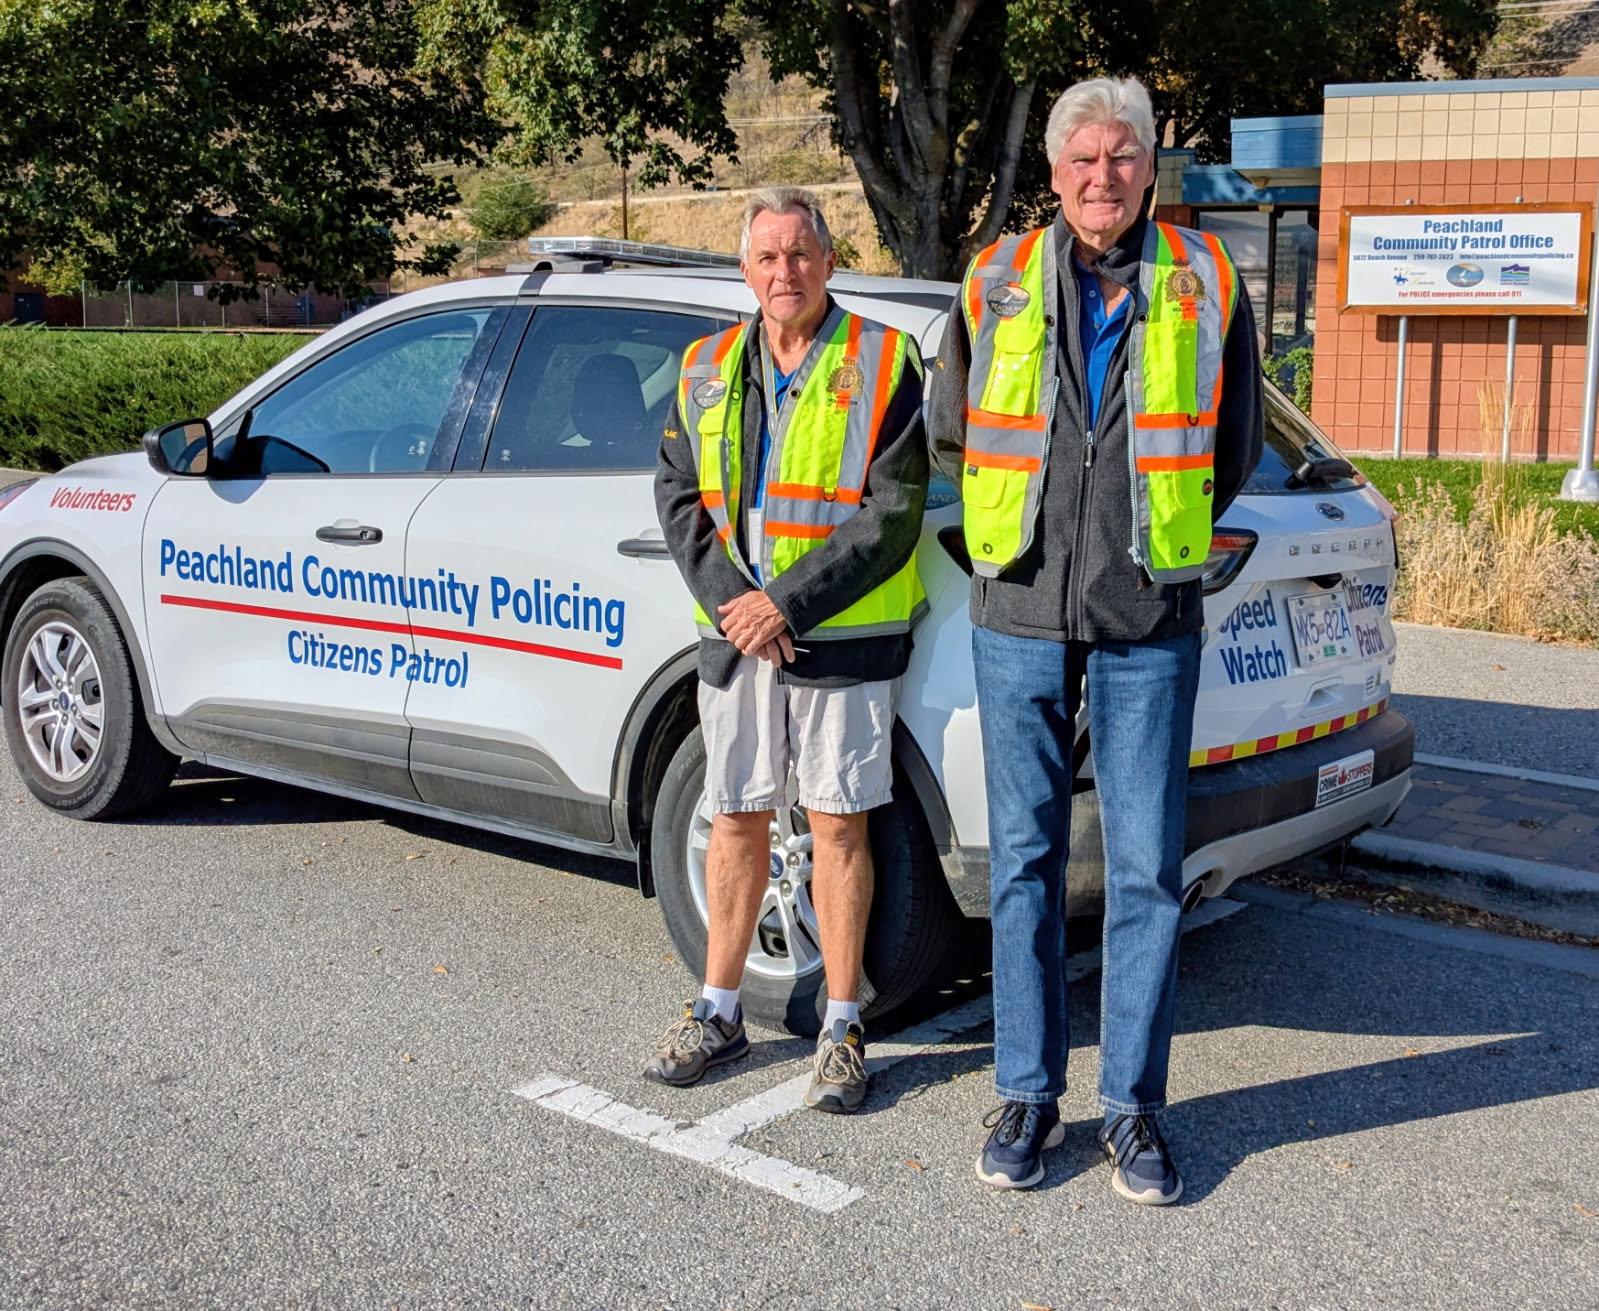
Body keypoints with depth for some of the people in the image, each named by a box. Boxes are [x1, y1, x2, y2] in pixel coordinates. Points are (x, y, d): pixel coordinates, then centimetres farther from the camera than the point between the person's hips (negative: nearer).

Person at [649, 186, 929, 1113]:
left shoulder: (882, 363, -4)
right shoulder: (709, 370, 10)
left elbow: (893, 513, -11)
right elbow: (678, 496, 8)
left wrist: (787, 601, -15)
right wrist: (730, 600, -8)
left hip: (843, 639, -4)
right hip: (736, 636, 4)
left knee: (838, 826, 1)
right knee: (737, 820, 11)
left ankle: (843, 1029, 14)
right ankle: (720, 1014, 23)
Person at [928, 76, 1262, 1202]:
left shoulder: (1206, 283, 5)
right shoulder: (999, 280, 5)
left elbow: (1235, 445, 14)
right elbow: (951, 428, 16)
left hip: (1150, 626, 0)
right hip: (1021, 616, 1)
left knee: (1147, 870, 2)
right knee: (1025, 860, 6)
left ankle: (1134, 1106, 17)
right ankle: (1028, 1095, 20)